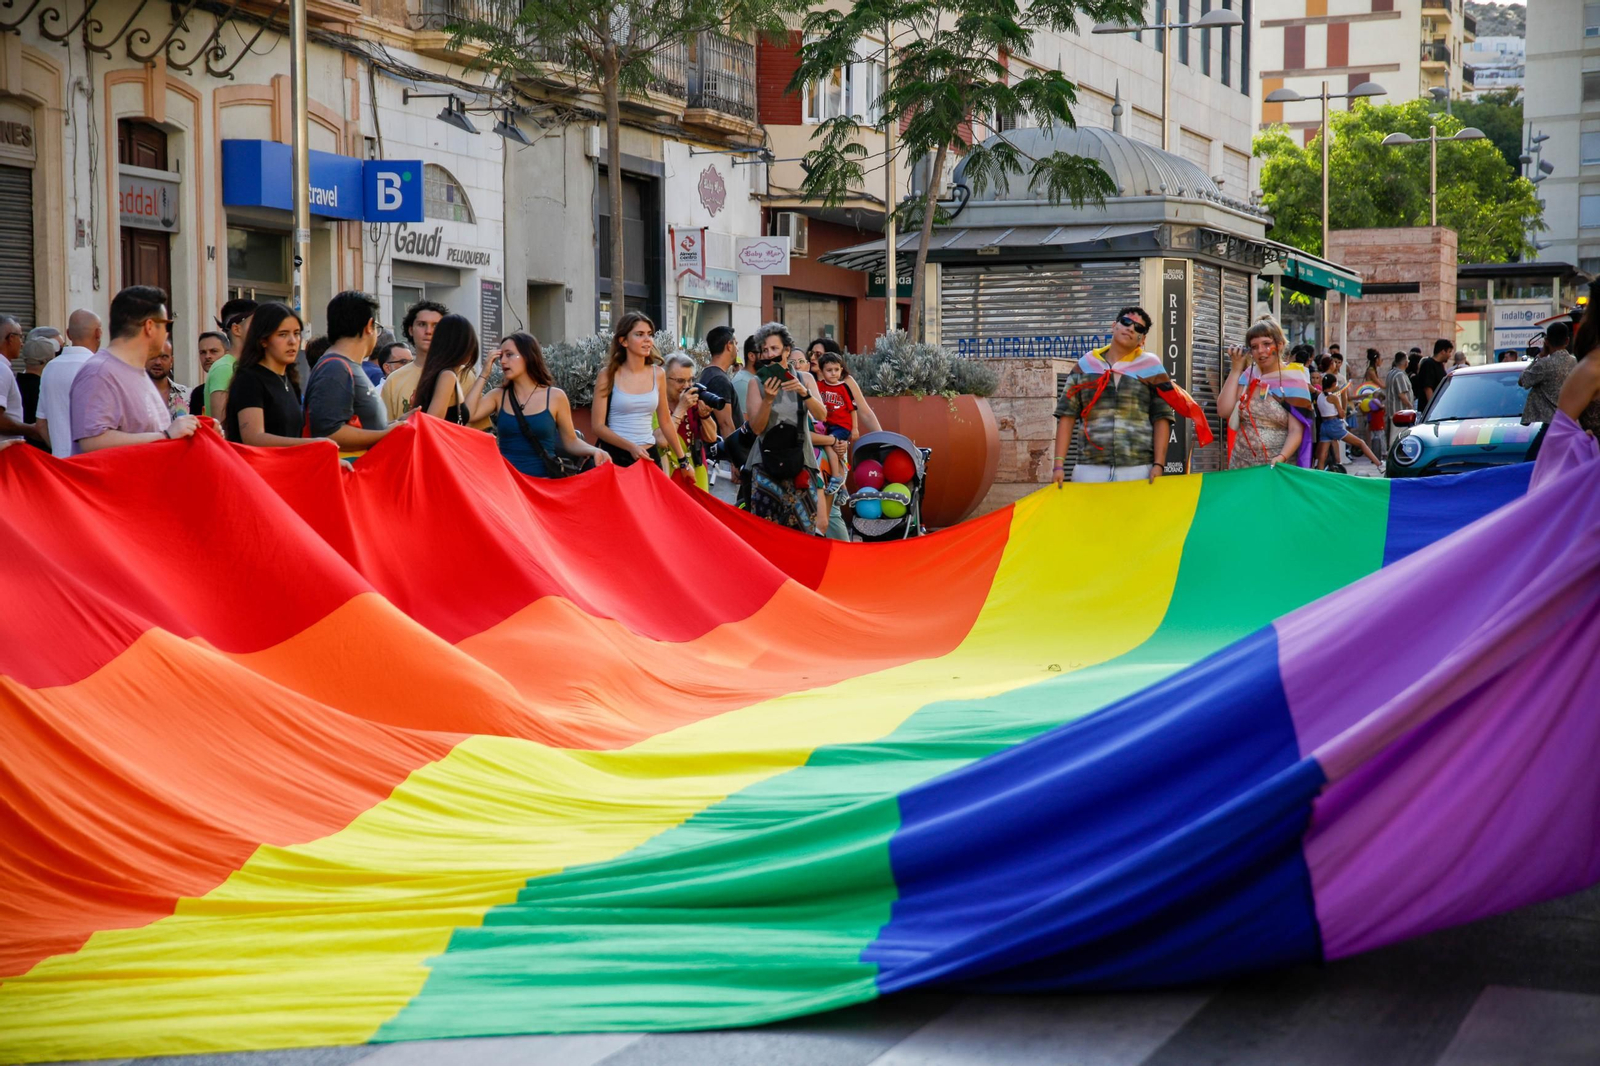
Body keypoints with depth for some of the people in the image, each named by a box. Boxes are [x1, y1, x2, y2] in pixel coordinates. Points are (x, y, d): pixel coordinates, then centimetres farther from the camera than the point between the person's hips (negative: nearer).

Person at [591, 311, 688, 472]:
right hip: (616, 456, -3)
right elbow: (599, 426, -9)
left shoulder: (658, 374, 4)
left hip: (648, 455, 3)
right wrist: (630, 447, -22)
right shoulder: (608, 374, -6)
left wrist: (682, 460, 14)